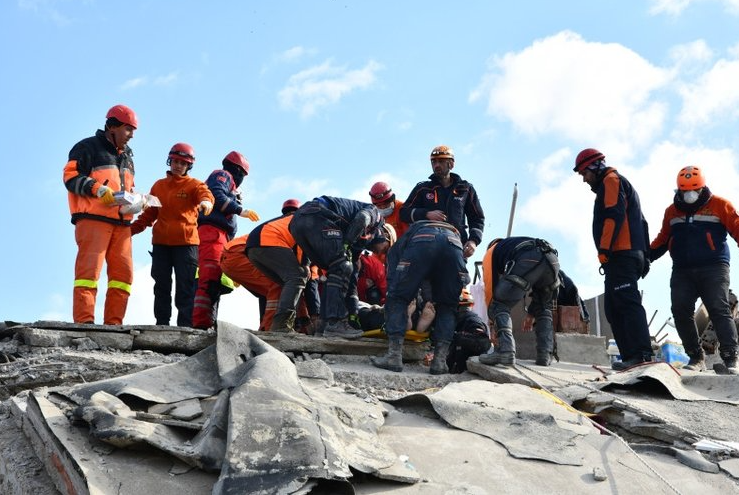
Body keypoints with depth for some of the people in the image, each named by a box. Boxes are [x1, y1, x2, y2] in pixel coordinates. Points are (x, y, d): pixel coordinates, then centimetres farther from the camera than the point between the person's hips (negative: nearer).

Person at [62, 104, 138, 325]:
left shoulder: (127, 155, 26)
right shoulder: (89, 147, 2)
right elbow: (71, 176, -6)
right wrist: (97, 189, -19)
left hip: (122, 222, 7)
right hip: (93, 219, -7)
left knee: (123, 271, 0)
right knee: (89, 268, -13)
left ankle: (113, 323, 2)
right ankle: (84, 321, -16)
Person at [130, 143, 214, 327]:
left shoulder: (194, 185, 4)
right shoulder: (158, 186, 15)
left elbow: (205, 194, -19)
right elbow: (149, 214, 18)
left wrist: (206, 202, -44)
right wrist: (131, 229, 6)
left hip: (186, 241, -4)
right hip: (160, 242, 4)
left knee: (185, 286, -5)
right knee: (161, 286, 6)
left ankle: (185, 324, -5)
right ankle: (161, 323, 10)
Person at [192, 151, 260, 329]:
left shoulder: (227, 181, 33)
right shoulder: (223, 176, 7)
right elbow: (217, 197, -13)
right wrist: (240, 210, -10)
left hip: (219, 237, 10)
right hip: (213, 233, -10)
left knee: (215, 281, 6)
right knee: (210, 279, -20)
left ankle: (208, 322, 3)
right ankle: (201, 322, -30)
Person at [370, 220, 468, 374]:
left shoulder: (397, 247, 39)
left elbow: (393, 281, 27)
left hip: (422, 241, -3)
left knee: (397, 298, 13)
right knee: (447, 306, 19)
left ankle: (394, 355, 5)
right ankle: (440, 361, 11)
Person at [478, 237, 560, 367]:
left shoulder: (491, 252, 32)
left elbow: (491, 287, 25)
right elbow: (538, 283, 43)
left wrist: (493, 322, 29)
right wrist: (531, 313, 47)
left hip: (527, 260, -5)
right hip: (552, 258, 5)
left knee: (500, 306, 5)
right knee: (544, 311, 25)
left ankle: (506, 350, -15)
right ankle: (545, 355, 12)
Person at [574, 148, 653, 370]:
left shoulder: (611, 181, 0)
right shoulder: (620, 185, 31)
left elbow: (614, 216, -15)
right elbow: (641, 223, 28)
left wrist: (604, 249, -20)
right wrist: (644, 256, 24)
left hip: (621, 254, -10)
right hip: (634, 254, 10)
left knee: (628, 304, -17)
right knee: (613, 308, 6)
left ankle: (642, 354, -24)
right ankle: (630, 356, 0)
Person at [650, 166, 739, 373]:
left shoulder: (719, 205, 3)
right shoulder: (672, 211, 16)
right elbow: (662, 239, 21)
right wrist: (645, 257, 9)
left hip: (713, 268, -4)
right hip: (682, 271, 4)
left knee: (719, 311, -11)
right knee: (681, 312, -6)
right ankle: (696, 356, 2)